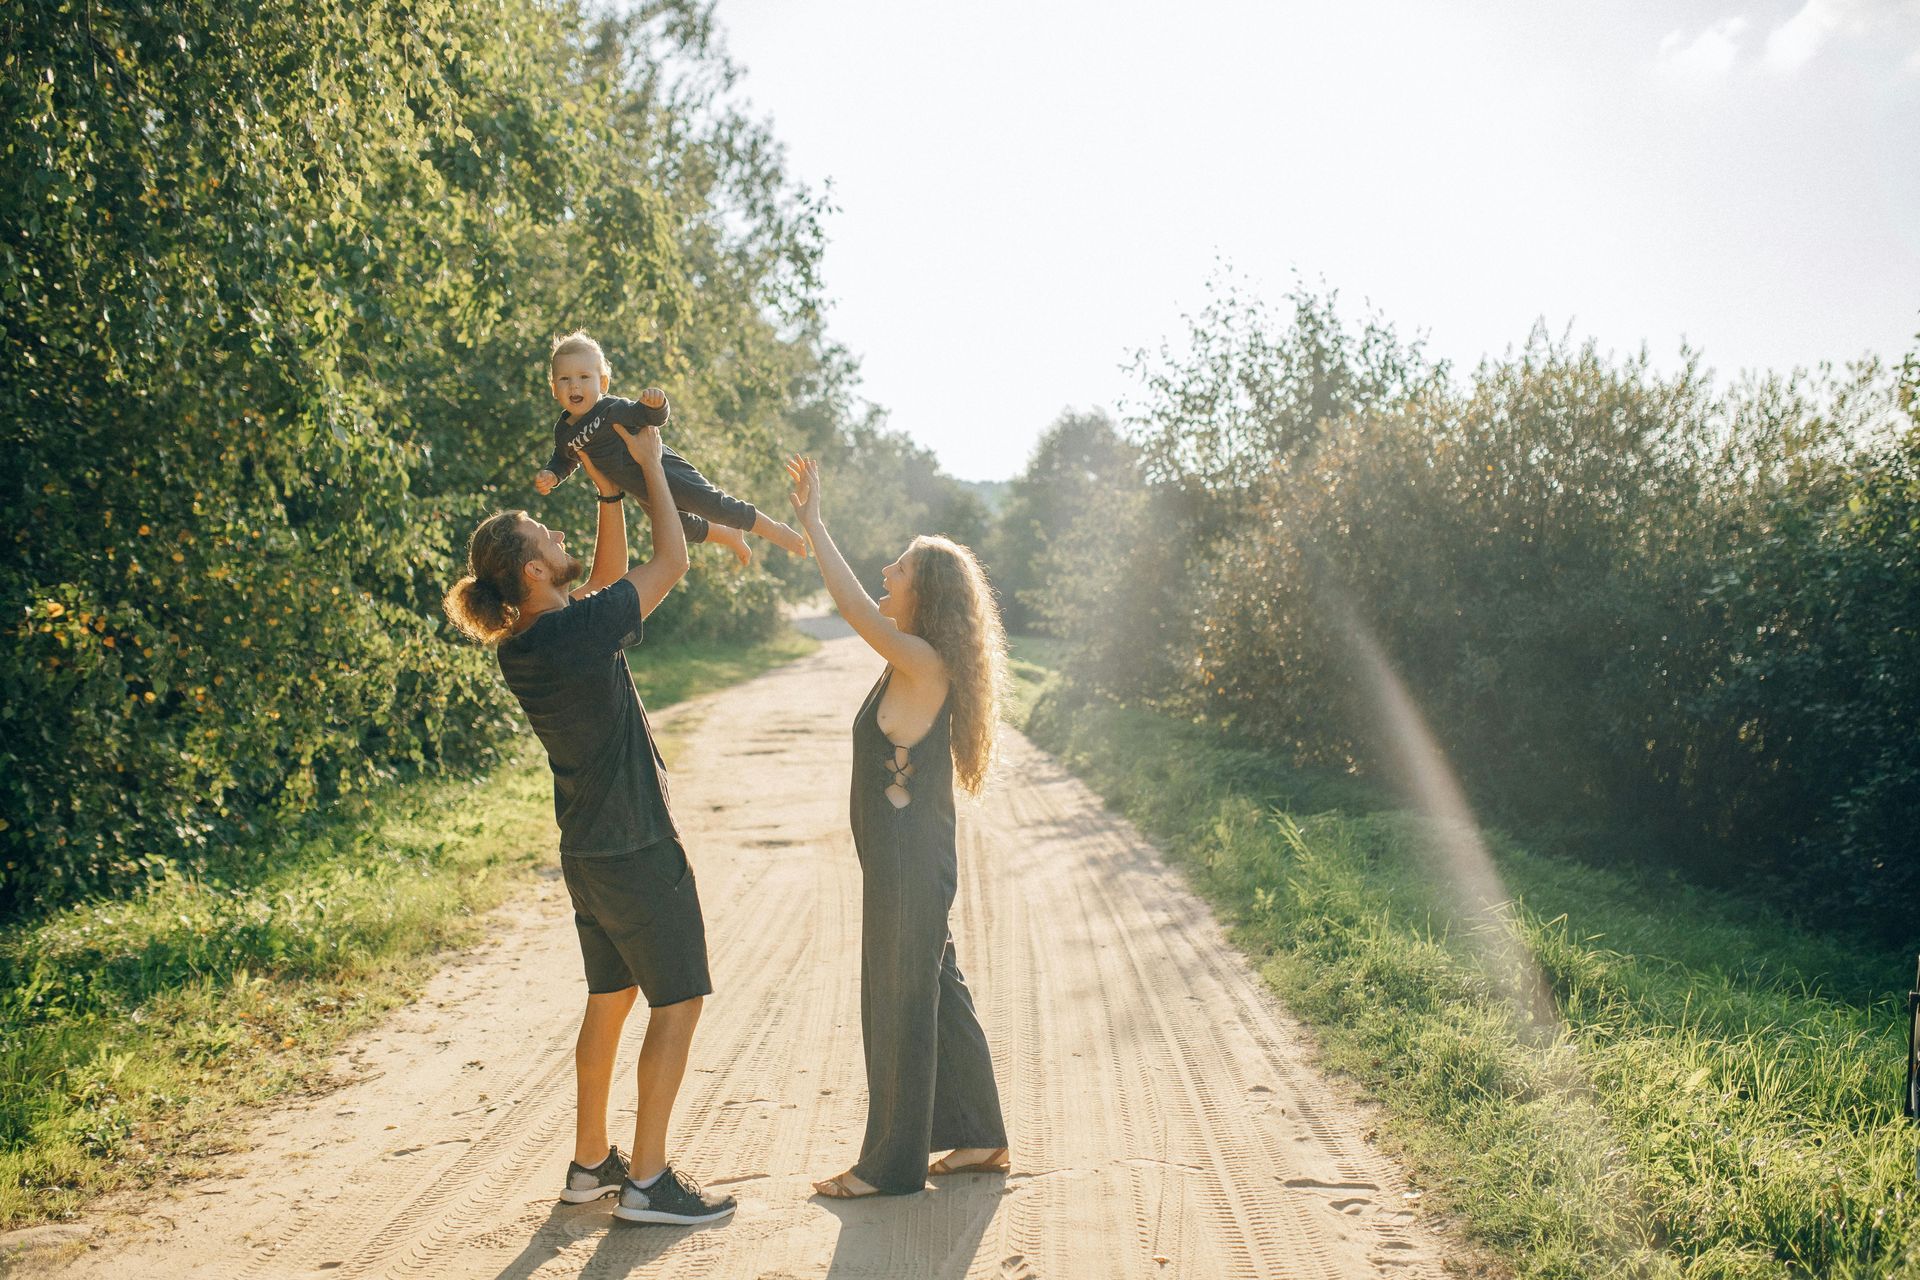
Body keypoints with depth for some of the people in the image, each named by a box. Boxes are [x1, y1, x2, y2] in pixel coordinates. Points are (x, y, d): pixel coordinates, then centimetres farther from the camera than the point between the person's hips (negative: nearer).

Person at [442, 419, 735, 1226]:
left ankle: (590, 1163, 27)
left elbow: (609, 581, 17)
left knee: (609, 998, 19)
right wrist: (647, 465, -2)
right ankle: (646, 1181, 5)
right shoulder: (581, 630, -22)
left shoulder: (519, 647, 3)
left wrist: (609, 493, 10)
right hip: (637, 850, -8)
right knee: (677, 1003, 1)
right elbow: (670, 562, -11)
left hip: (585, 850, 9)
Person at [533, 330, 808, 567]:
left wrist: (657, 403, -45)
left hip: (662, 469, -7)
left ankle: (776, 531, 1)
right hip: (643, 492, 7)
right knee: (681, 527, 18)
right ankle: (729, 537, 44)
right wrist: (550, 476, -6)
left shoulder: (613, 409, -23)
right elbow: (563, 460, 15)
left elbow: (657, 418, -23)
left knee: (714, 506, -14)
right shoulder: (563, 431, -4)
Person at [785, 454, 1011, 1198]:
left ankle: (892, 1164, 13)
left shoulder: (922, 663, -19)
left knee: (899, 1007, 1)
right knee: (936, 997, 17)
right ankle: (980, 1138, 29)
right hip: (910, 862, 10)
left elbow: (854, 605, -24)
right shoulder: (914, 664, 7)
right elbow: (863, 608, 21)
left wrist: (812, 523, -21)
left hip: (909, 864, -10)